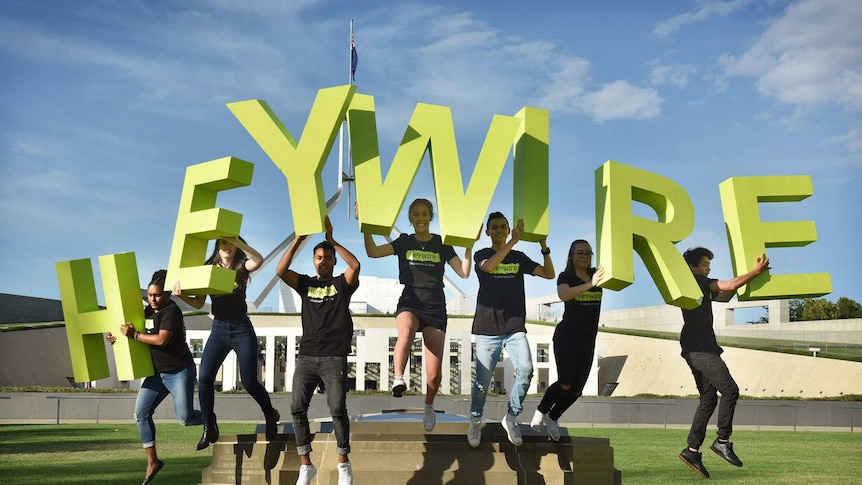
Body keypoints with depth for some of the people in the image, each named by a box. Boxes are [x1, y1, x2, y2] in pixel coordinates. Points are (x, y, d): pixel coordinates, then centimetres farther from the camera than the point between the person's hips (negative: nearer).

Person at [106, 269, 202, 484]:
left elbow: (161, 340, -27)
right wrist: (119, 337, 5)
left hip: (179, 372, -8)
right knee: (141, 413, -2)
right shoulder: (149, 311, 9)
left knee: (184, 418, -11)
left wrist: (134, 335, -21)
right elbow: (141, 332, 24)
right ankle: (152, 462, 6)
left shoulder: (171, 311, -16)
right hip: (156, 373, 8)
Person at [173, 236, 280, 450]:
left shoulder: (241, 266, -1)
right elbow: (198, 303, 3)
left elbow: (259, 260, -25)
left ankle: (271, 416, 23)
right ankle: (209, 428, 1)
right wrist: (181, 294, -16)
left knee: (249, 381, -3)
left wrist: (236, 240, -28)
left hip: (241, 329, -3)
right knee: (205, 377, -11)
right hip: (218, 329, 3)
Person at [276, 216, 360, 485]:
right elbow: (280, 271, -3)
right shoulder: (305, 284, 13)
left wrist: (331, 239, -8)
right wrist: (298, 239, -7)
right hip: (307, 357, 3)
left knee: (338, 408, -13)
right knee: (297, 408, -4)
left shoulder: (342, 284, 8)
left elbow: (355, 265, -12)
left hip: (335, 358, -3)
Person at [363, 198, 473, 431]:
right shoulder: (404, 242, 8)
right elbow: (372, 252, -2)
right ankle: (398, 378, -43)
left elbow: (464, 272, 0)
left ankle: (429, 406, 27)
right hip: (409, 304, -1)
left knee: (434, 373, -2)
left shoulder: (442, 245, 8)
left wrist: (469, 244, -8)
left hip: (435, 309, 1)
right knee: (407, 330, -43)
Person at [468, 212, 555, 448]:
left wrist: (544, 248, -5)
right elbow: (488, 266, -20)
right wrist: (513, 241, -22)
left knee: (525, 370, -19)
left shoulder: (518, 257, 13)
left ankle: (511, 417, 0)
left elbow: (549, 274, 9)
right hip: (488, 328, -2)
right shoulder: (482, 255, 4)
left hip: (515, 327, 2)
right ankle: (475, 420, 22)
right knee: (483, 379, -2)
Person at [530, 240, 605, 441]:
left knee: (577, 389, 4)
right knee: (566, 383, -14)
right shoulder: (566, 276, -6)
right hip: (567, 335, -5)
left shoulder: (597, 274, 6)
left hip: (588, 338, 5)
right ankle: (540, 412, 9)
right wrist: (590, 284, -38)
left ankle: (552, 417, 25)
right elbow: (563, 294, -28)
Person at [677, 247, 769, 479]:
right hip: (699, 349, -10)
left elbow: (725, 296, 29)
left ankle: (692, 450, 5)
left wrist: (751, 273, 19)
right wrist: (757, 270, -6)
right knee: (730, 389, -15)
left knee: (708, 399, 7)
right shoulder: (694, 281, -5)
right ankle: (722, 441, -11)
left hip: (700, 350, 10)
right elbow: (730, 285, -13)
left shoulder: (699, 286, 24)